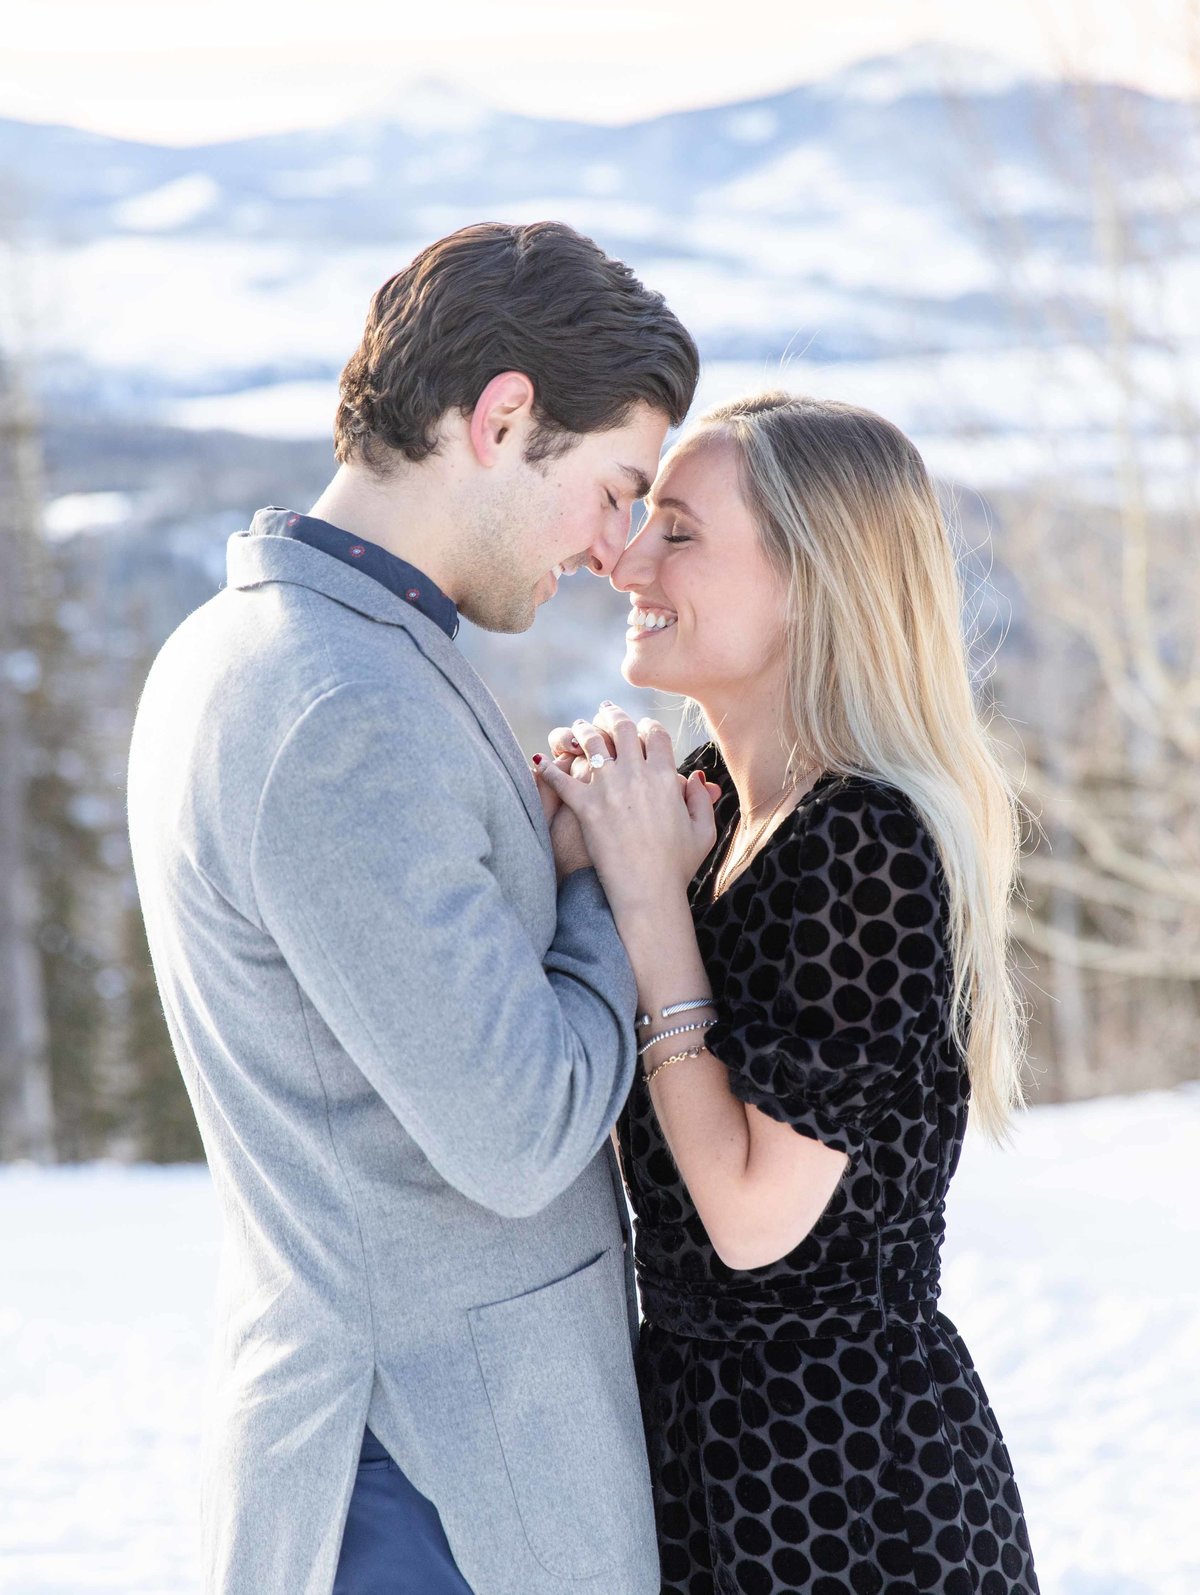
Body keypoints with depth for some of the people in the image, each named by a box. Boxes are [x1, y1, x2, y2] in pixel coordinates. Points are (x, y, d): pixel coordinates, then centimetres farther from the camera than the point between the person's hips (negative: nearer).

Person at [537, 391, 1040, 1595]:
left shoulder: (866, 841, -22)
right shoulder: (720, 794, 4)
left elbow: (757, 1215, -23)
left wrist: (646, 889, -21)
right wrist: (579, 852, -3)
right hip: (709, 1408, 8)